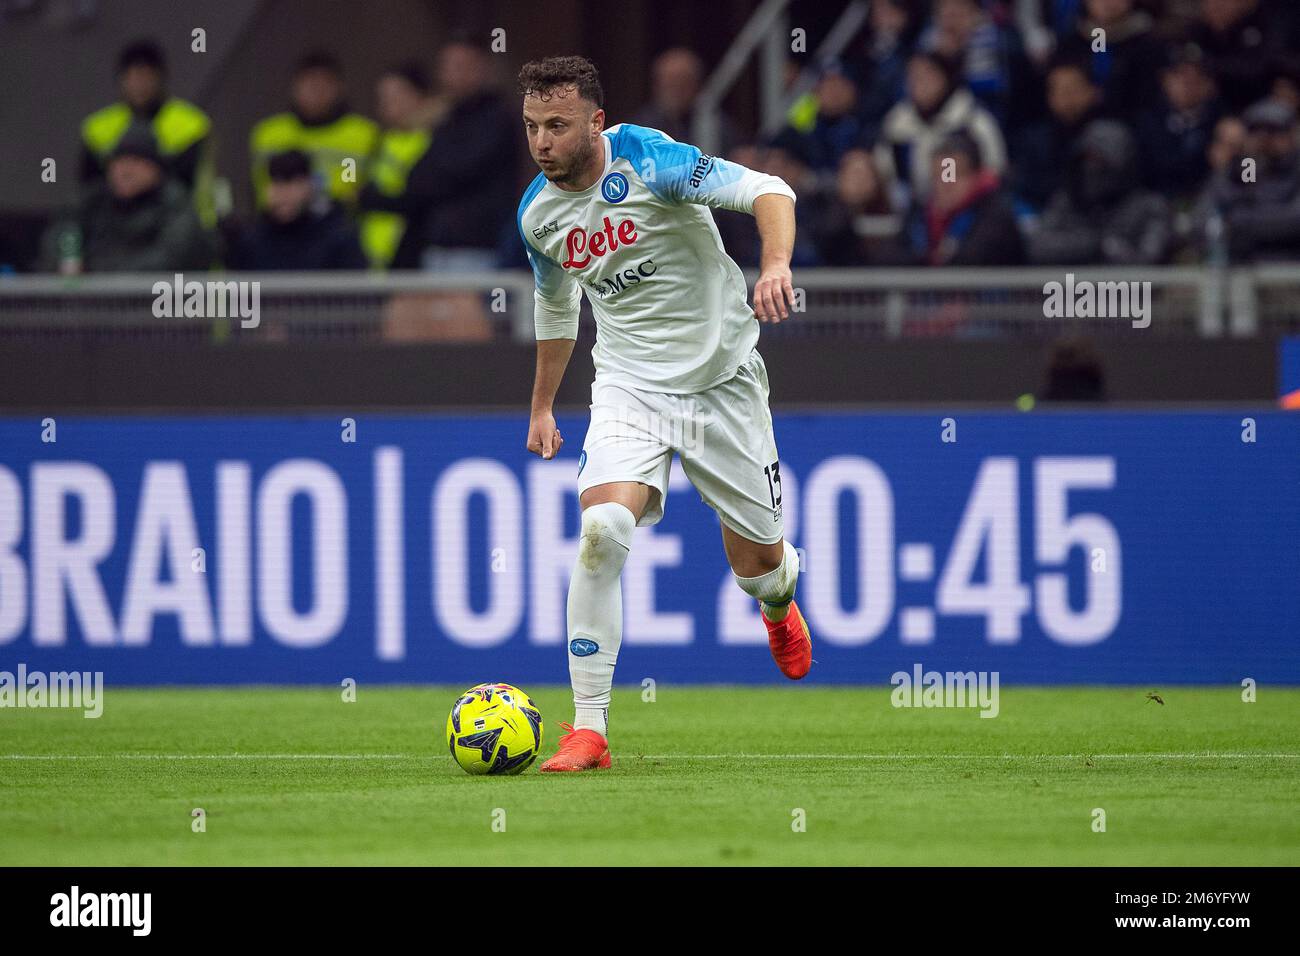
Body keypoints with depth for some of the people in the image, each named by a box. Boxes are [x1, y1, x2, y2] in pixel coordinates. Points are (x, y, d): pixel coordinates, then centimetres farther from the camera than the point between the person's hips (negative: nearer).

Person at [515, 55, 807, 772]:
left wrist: (776, 266, -43)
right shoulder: (538, 213, 0)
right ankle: (588, 729, -20)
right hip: (629, 385, 3)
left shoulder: (648, 161, -18)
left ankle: (780, 600, 50)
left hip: (721, 380, -3)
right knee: (602, 529, -24)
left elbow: (765, 190, -24)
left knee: (756, 560, 8)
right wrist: (542, 407, 25)